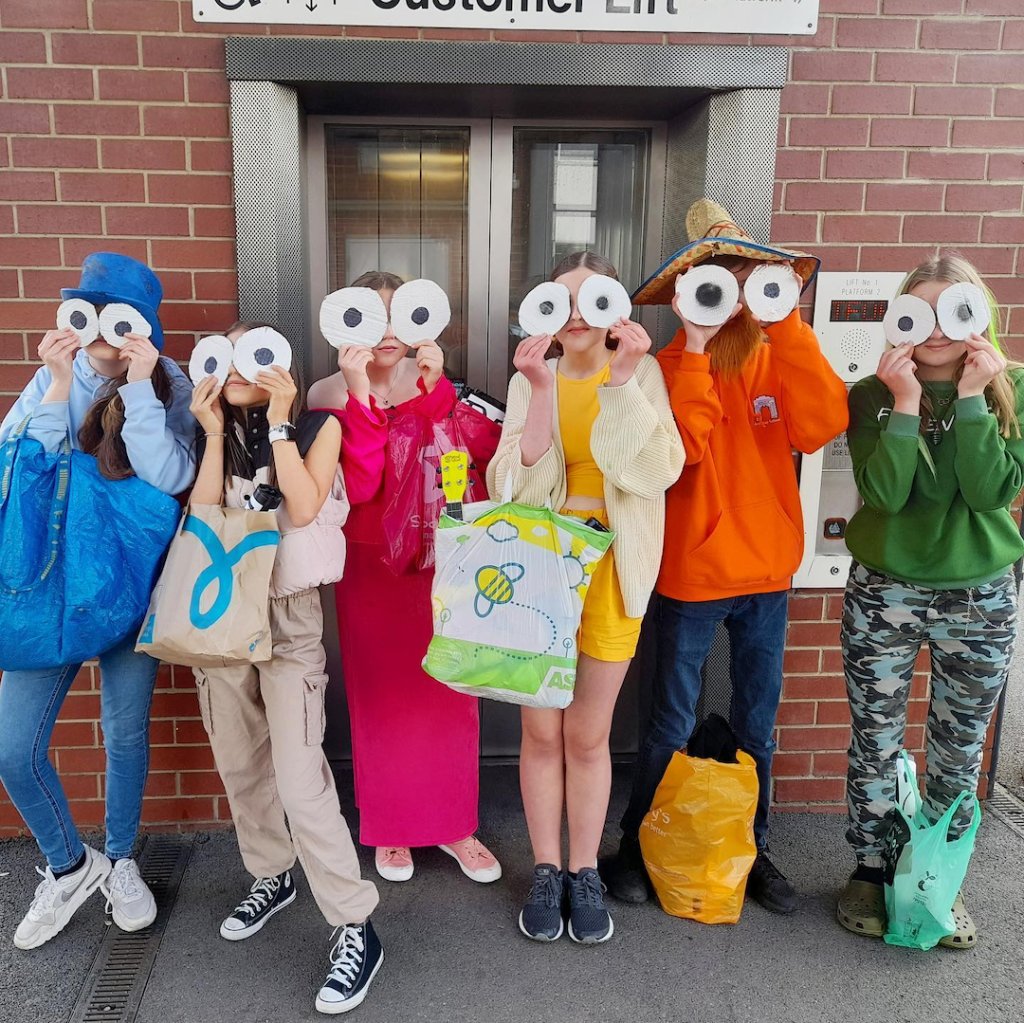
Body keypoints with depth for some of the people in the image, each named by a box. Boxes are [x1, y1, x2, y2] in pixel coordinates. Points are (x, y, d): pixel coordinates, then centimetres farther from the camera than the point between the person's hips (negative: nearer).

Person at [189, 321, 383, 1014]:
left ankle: (356, 928, -1)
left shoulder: (319, 427, -1)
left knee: (299, 774, -11)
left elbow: (302, 511, -15)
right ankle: (272, 876, 37)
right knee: (240, 763, 14)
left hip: (288, 612, -5)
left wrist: (278, 421, -12)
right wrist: (215, 434, -4)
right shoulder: (221, 434, 10)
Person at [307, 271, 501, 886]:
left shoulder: (434, 384, 3)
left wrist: (433, 387, -22)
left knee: (448, 692, 7)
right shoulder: (330, 394, -4)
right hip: (371, 565, -1)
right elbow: (358, 486, -18)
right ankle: (390, 829, 28)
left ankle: (453, 824, 26)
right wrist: (361, 395, -25)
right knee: (380, 696, 7)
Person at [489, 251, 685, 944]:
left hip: (613, 570, -1)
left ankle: (585, 874, 29)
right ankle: (547, 871, 28)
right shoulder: (532, 379, 2)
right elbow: (520, 484, -11)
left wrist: (623, 381, -19)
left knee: (589, 734, 10)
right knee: (543, 731, 9)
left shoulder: (642, 372, 0)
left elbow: (658, 470, -14)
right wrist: (542, 390, -18)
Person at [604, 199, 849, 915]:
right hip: (692, 573, -3)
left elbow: (823, 424, -17)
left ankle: (751, 848, 36)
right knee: (672, 727, 9)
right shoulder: (671, 365, -7)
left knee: (758, 725, 16)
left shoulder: (779, 357, 3)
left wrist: (786, 327, -19)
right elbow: (680, 449, -25)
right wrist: (695, 348, -24)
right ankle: (637, 847, 29)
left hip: (766, 571, 4)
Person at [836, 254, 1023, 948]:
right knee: (875, 744, 9)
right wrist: (906, 402, -21)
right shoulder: (874, 395, -4)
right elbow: (885, 494, -17)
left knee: (960, 752, 14)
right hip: (883, 593, -1)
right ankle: (869, 871, 29)